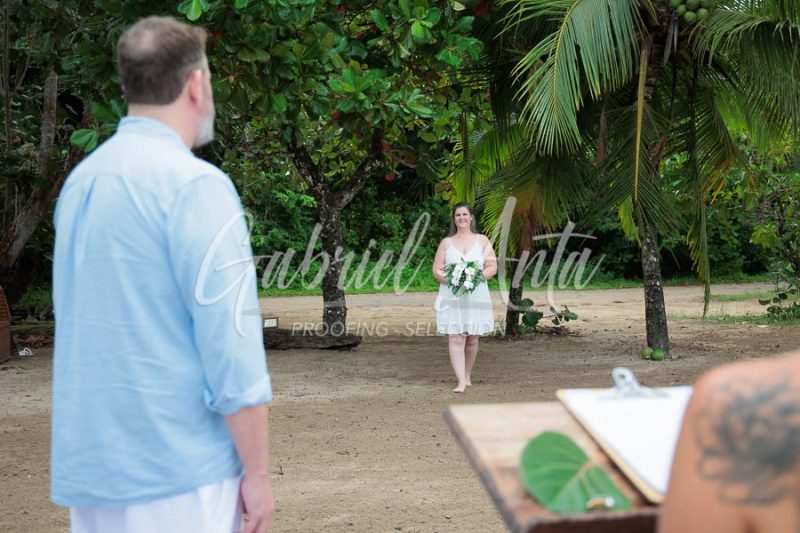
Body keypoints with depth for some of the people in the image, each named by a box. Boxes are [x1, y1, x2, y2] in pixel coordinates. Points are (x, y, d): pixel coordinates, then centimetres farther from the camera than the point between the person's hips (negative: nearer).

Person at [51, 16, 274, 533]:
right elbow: (230, 341, -18)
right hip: (174, 469, -7)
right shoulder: (194, 184, -15)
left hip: (90, 463, 7)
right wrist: (258, 472, -10)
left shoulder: (81, 180, 8)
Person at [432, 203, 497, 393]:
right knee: (455, 339, -11)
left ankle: (467, 374, 26)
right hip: (451, 296, -1)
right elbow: (436, 270, 6)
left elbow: (492, 267, 3)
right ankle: (461, 382, -15)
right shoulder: (446, 243, 10)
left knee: (472, 339, 7)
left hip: (476, 296, 1)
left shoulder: (482, 241, 9)